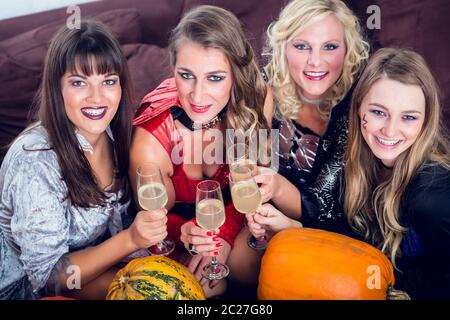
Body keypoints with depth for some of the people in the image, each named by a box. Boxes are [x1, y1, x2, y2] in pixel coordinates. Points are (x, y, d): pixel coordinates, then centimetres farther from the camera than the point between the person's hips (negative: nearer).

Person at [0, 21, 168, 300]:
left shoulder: (113, 134, -13)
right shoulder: (35, 161, -31)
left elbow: (116, 218, 0)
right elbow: (46, 275, -24)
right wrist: (130, 239, -35)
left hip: (90, 254, 5)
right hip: (27, 282, -5)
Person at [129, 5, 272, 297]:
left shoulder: (256, 100, -24)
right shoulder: (150, 143, -32)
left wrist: (224, 234, -25)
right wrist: (189, 233, -35)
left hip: (231, 212, 2)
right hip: (177, 222, -1)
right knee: (211, 284, -25)